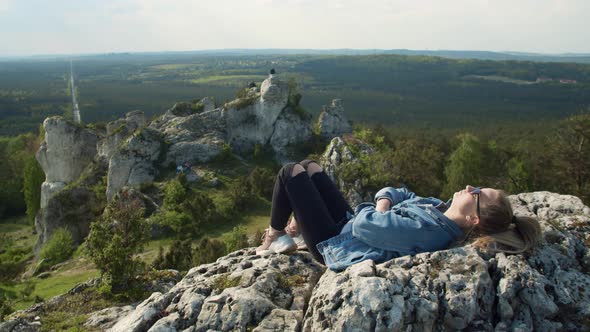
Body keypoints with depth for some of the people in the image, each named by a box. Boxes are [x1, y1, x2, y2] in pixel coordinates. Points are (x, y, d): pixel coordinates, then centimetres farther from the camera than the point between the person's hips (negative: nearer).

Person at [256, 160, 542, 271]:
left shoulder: (424, 231, -36)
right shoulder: (442, 210, -7)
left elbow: (363, 225, -34)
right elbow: (397, 193, 5)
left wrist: (376, 212, -11)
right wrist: (384, 203, -17)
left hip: (333, 243, -8)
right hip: (347, 223, 8)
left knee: (291, 172, 1)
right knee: (310, 166, 17)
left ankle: (273, 236, 22)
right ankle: (294, 226, 32)